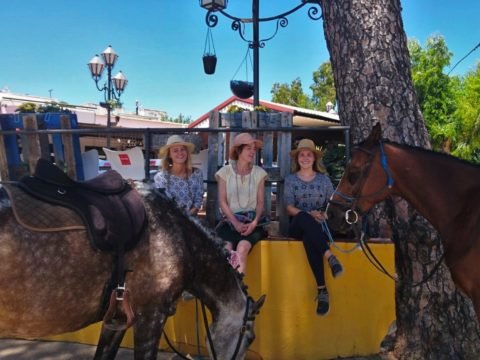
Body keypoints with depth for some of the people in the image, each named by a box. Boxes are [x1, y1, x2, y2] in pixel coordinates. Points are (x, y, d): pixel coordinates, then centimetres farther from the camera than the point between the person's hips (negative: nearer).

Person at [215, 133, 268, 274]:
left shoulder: (259, 172, 10)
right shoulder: (225, 172, 7)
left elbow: (260, 202, 7)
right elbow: (222, 201, 2)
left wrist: (255, 222, -12)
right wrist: (235, 223, -12)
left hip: (252, 220, 0)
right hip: (231, 220, 0)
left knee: (242, 248, -31)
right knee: (226, 248, -32)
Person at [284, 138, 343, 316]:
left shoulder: (323, 179, 14)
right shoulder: (290, 179, 11)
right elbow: (289, 208, -1)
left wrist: (325, 214, -14)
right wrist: (309, 214, -18)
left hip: (319, 225, 1)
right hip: (298, 226, -1)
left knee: (309, 239, -40)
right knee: (304, 218, -41)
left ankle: (322, 290, -42)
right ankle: (330, 257, -50)